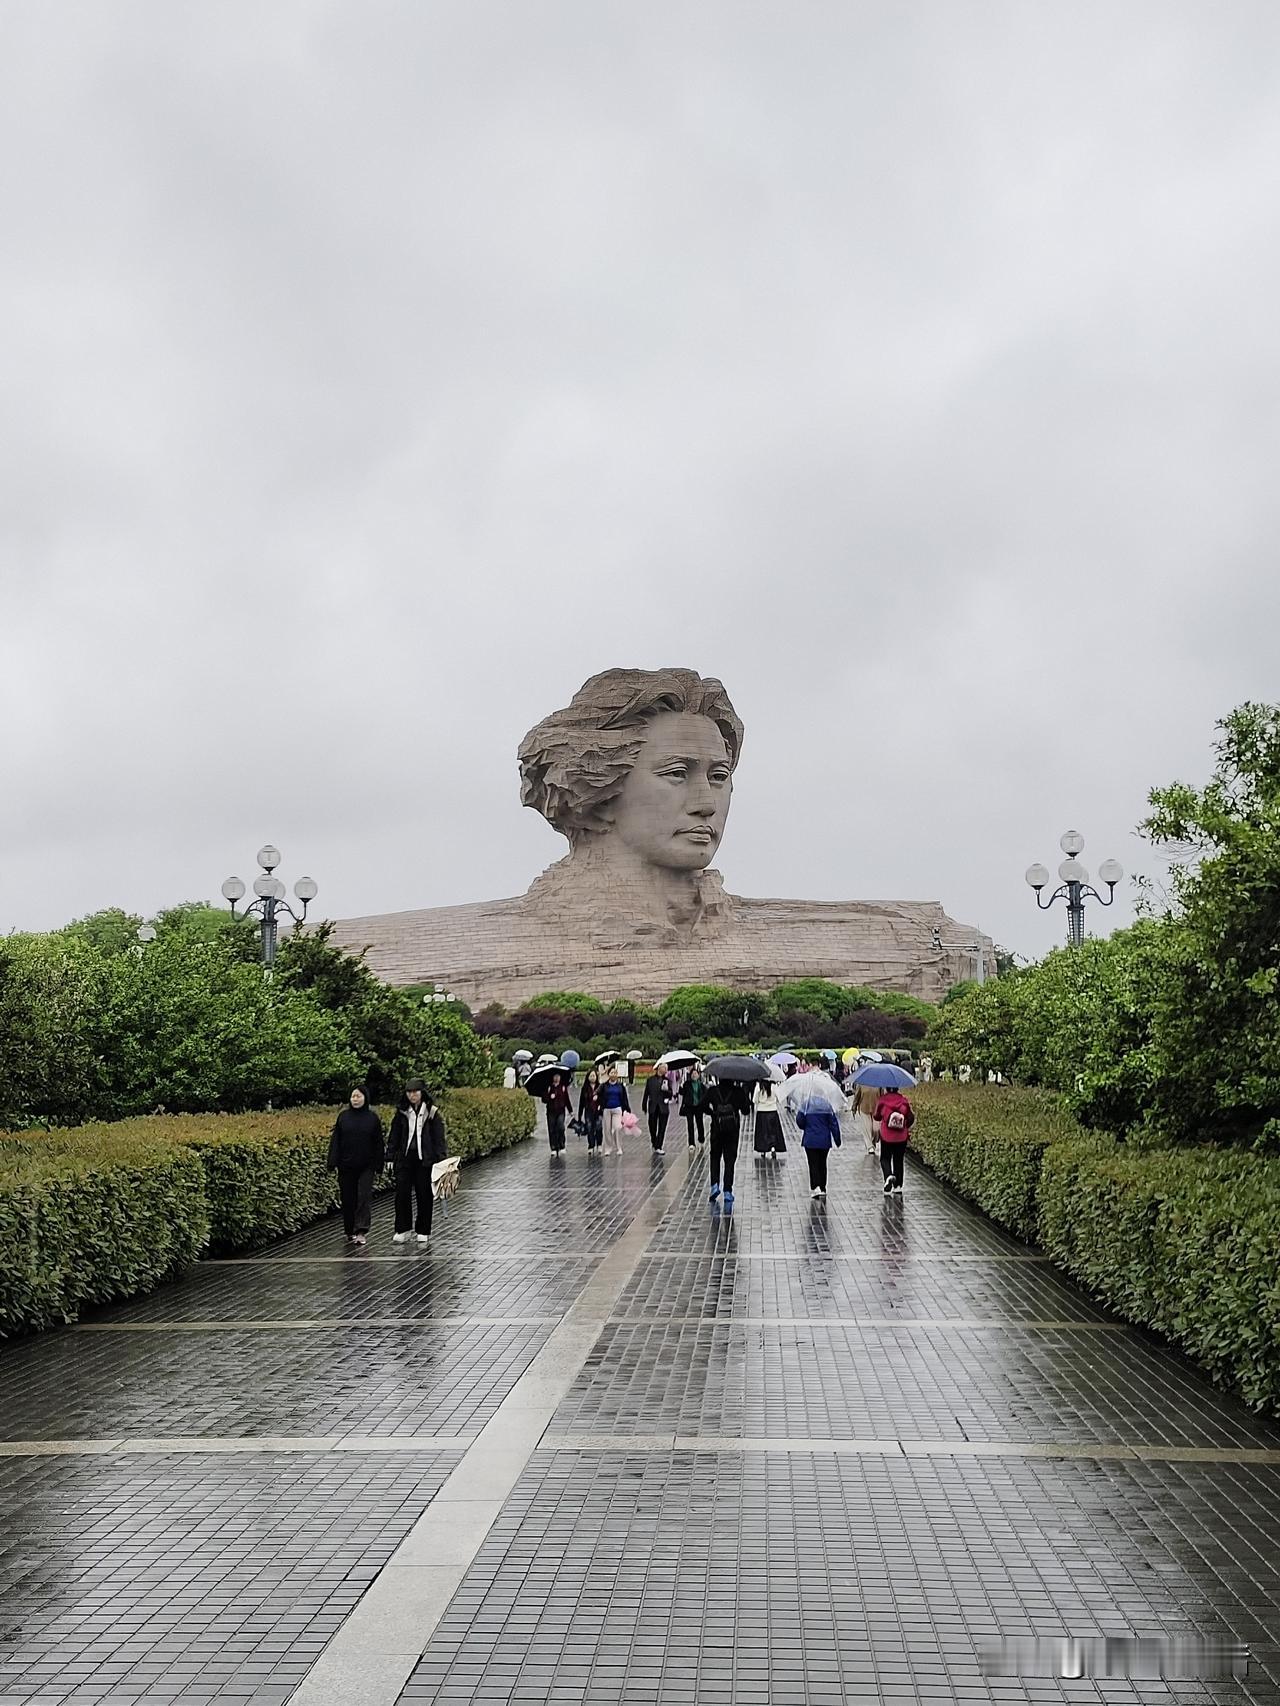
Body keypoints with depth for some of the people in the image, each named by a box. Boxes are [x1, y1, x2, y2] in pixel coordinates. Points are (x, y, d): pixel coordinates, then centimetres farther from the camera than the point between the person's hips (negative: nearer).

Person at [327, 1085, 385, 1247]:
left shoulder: (372, 1118, 2)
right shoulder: (343, 1117, 4)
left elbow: (378, 1143, 4)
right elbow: (335, 1141, 2)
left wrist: (379, 1165, 0)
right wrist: (333, 1163, -5)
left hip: (366, 1166, -2)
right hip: (346, 1166, 2)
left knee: (364, 1196, -10)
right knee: (348, 1199, 6)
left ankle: (361, 1232, -14)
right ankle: (350, 1232, 16)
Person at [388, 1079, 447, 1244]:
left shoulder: (432, 1113, -2)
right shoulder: (402, 1112, 7)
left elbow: (439, 1138, -2)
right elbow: (394, 1136, 11)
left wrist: (440, 1160, -9)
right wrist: (391, 1156, 7)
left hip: (425, 1160, -3)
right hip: (405, 1158, 3)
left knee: (424, 1196, 4)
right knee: (402, 1194, -1)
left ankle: (423, 1232, 14)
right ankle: (403, 1230, 9)